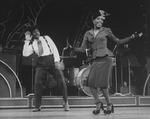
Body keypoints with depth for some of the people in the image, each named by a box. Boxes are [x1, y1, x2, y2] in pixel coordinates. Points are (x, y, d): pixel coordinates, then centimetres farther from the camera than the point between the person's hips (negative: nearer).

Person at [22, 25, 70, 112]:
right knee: (37, 83, -12)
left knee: (61, 80, -10)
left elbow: (54, 49, 2)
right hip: (41, 63, 1)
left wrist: (57, 61, -11)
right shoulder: (32, 44, 10)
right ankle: (37, 106, -1)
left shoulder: (46, 38, 9)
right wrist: (27, 41, -5)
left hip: (52, 60, -1)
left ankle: (66, 103, 5)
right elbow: (25, 54, -5)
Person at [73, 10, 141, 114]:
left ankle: (109, 104, 8)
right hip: (95, 60, 3)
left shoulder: (106, 30, 5)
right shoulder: (88, 33, 12)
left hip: (105, 59, -3)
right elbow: (83, 49, 12)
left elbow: (119, 42, 9)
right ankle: (98, 103, 5)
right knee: (91, 82, -12)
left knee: (102, 83, -10)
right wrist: (72, 48, -3)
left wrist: (131, 37, 0)